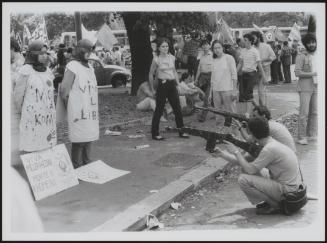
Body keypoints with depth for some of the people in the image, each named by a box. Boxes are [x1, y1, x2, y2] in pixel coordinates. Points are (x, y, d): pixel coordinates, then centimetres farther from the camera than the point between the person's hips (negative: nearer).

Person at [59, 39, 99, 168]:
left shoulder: (90, 68, 17)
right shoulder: (72, 66, -9)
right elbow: (63, 90, -14)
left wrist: (96, 110, 12)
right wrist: (70, 109, -5)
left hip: (91, 112, 8)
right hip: (79, 112, -8)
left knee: (88, 139, 11)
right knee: (79, 141, -5)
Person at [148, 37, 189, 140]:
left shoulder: (172, 57, 5)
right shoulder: (156, 59, -9)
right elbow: (151, 74, -1)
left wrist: (178, 83, 11)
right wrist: (152, 89, -1)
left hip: (172, 85, 5)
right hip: (162, 85, -5)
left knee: (178, 109, 7)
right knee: (159, 110, 0)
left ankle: (181, 131, 18)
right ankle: (155, 133, 10)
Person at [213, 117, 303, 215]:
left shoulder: (269, 149, -22)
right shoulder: (272, 144, 8)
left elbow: (250, 170, -18)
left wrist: (236, 152, -7)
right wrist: (222, 154, 14)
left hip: (287, 191, -9)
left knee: (243, 179, -16)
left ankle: (275, 205, -4)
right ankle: (271, 201, 11)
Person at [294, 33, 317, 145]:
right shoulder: (301, 56, -7)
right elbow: (297, 72, -14)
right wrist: (312, 74, -18)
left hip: (316, 87, 6)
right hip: (305, 88, -6)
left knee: (314, 112, 9)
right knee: (304, 113, -7)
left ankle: (312, 134, 19)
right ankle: (301, 137, -2)